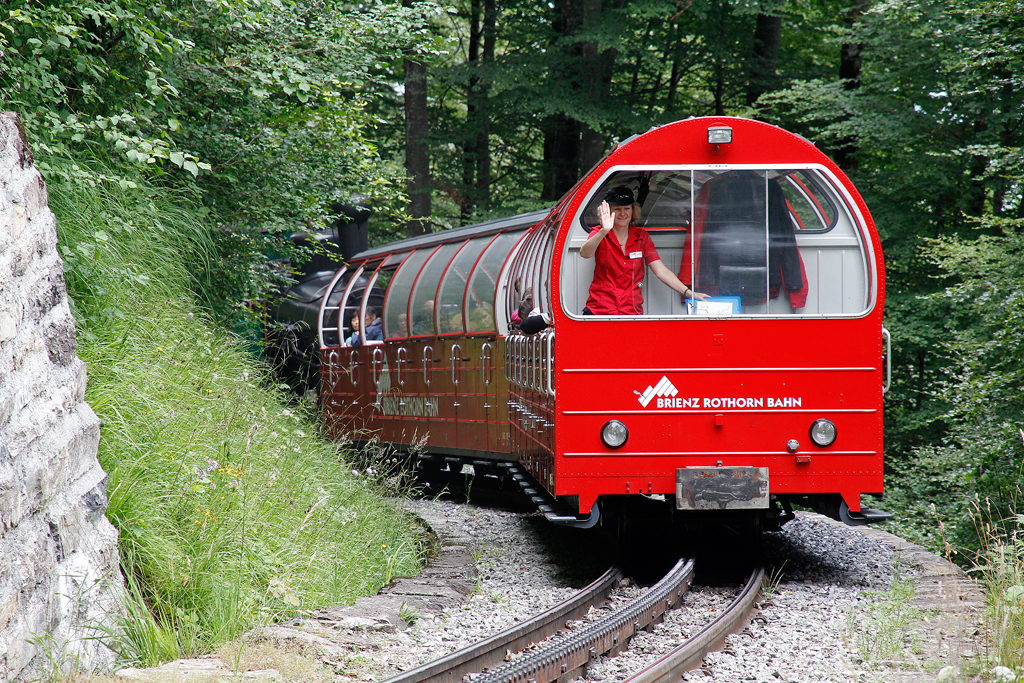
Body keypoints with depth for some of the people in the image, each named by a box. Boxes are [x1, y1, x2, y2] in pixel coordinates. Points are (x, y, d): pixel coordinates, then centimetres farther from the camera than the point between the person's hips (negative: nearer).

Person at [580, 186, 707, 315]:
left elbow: (661, 271, 4)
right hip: (599, 311, -2)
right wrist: (604, 232, -36)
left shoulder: (641, 236, 10)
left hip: (632, 312, 2)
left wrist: (688, 292, -9)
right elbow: (585, 254, -19)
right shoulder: (599, 234, 3)